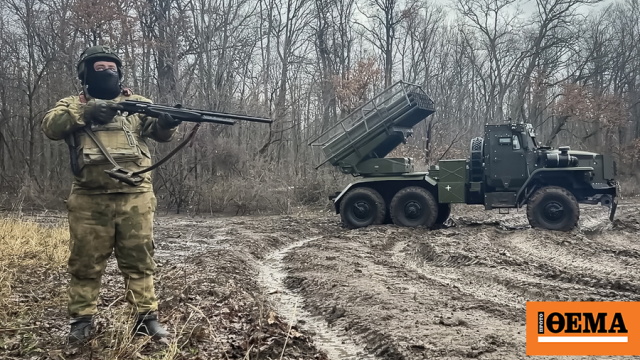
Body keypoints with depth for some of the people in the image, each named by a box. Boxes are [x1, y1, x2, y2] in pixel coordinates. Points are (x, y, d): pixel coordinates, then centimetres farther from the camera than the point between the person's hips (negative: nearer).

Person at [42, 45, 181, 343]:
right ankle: (82, 320, 20)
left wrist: (168, 121, -23)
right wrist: (85, 113, -21)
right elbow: (50, 126, -6)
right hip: (90, 200, 0)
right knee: (86, 262, 8)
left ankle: (146, 317, 13)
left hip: (135, 197, 1)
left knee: (139, 260, 5)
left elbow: (160, 132, 0)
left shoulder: (137, 103, 13)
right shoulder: (73, 104, 12)